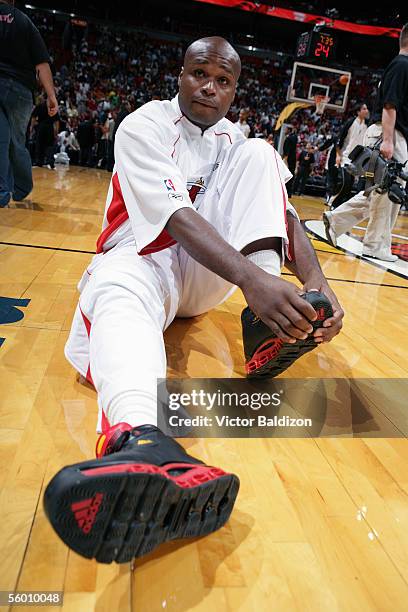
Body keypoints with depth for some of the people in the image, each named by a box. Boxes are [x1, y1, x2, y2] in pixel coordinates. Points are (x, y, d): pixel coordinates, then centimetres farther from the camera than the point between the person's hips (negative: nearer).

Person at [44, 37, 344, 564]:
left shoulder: (236, 141, 10)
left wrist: (316, 285, -22)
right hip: (143, 259, -4)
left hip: (207, 272, 5)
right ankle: (142, 441, -71)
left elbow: (285, 213, -2)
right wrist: (251, 278, -41)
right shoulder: (143, 127, -7)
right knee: (117, 286, -40)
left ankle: (270, 324, -29)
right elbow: (176, 217, -24)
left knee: (260, 155, -11)